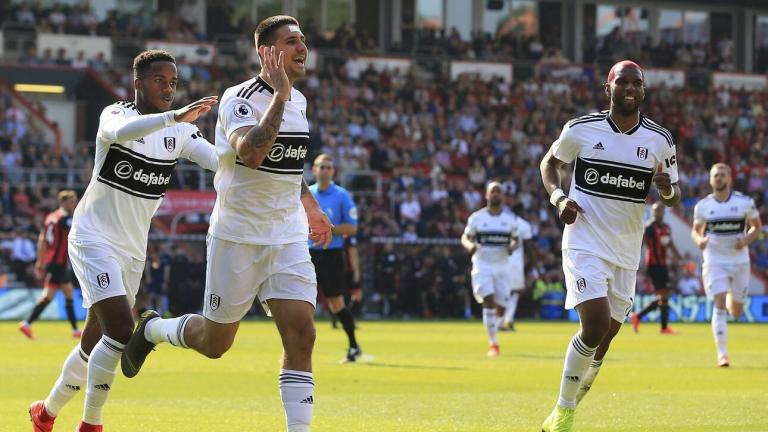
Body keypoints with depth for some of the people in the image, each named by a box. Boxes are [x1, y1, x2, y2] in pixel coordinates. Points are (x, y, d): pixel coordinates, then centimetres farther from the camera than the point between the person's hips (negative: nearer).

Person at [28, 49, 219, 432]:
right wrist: (175, 116, -52)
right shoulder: (115, 114, -13)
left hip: (133, 249, 7)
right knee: (120, 331, -21)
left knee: (96, 342, 13)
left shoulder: (180, 133, 5)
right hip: (94, 239, -7)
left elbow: (220, 161, -8)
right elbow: (121, 131, -38)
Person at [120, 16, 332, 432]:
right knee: (214, 343, 6)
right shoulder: (240, 99, -15)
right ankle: (151, 329, 37)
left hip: (288, 238, 6)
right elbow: (250, 153, -35)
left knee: (300, 334, -10)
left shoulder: (298, 101, 9)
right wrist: (279, 95, -32)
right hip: (238, 237, -6)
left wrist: (309, 205, 29)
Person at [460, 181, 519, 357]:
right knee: (489, 301, -18)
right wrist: (469, 245, -17)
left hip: (502, 266, 3)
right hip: (482, 265, -3)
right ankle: (494, 343, -15)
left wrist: (512, 246, -8)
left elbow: (515, 239, 16)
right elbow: (465, 237, 6)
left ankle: (493, 332, 31)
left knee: (500, 307, 2)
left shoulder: (510, 219, 6)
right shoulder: (477, 217, 0)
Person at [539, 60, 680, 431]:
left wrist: (667, 190, -16)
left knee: (604, 339, 8)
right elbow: (550, 162, 12)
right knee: (596, 326, -20)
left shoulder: (660, 140, 1)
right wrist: (557, 197, -7)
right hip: (585, 244, -4)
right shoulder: (581, 129, -5)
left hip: (626, 253, 4)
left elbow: (674, 197, 9)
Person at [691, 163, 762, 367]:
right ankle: (722, 354, -12)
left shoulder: (745, 202, -3)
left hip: (739, 260, 1)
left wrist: (746, 239, -13)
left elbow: (757, 226, 7)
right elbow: (696, 230, 11)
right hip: (714, 261, -1)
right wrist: (699, 240, -12)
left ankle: (732, 300, 48)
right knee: (719, 305, -15)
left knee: (735, 313, 9)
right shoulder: (703, 206, 0)